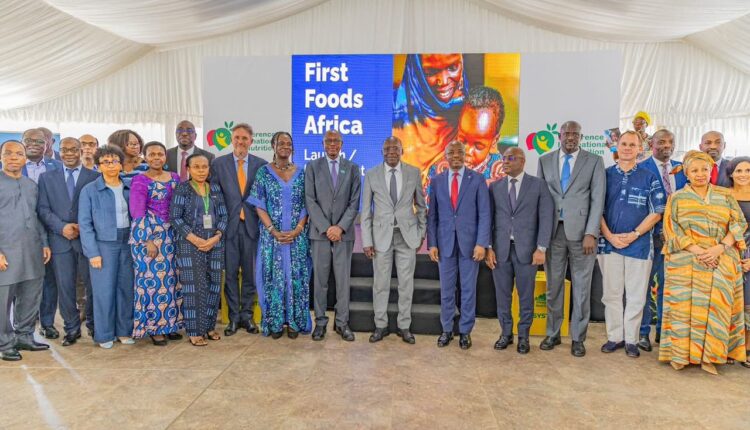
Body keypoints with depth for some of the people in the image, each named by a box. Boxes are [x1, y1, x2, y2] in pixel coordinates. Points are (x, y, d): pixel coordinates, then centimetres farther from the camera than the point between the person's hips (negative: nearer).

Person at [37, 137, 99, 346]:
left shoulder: (95, 177, 4)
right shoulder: (46, 177, 10)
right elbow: (43, 209, 5)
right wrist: (62, 227, -10)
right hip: (60, 239, 2)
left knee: (93, 284, 2)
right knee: (65, 287, 6)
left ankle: (95, 325, 19)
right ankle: (72, 329, 18)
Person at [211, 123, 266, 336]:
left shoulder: (261, 164, 4)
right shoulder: (219, 163, 3)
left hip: (252, 225, 0)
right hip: (228, 225, 0)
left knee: (250, 272, 8)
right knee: (230, 272, 5)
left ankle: (247, 315, 21)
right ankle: (233, 317, 17)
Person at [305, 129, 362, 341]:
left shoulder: (352, 168, 8)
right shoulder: (313, 167, 5)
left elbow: (354, 202, 2)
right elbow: (310, 201, -2)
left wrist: (340, 227, -9)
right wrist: (326, 228, -11)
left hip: (344, 232, 1)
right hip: (320, 232, 0)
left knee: (343, 280, 4)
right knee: (320, 280, 5)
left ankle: (342, 322, 14)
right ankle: (320, 322, 15)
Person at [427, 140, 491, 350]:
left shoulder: (477, 179, 0)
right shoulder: (437, 181, 6)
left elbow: (484, 214, -3)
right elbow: (432, 215, 6)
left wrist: (481, 243, -11)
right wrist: (431, 243, 0)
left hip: (469, 242, -1)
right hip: (445, 242, 2)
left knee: (468, 289, 6)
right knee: (446, 289, 9)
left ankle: (465, 331, 19)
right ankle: (447, 329, 22)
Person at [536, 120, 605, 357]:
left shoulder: (594, 161, 3)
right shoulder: (545, 160, 9)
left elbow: (597, 199, -2)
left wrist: (591, 233, -10)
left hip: (581, 231, -1)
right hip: (553, 231, 2)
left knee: (581, 288, 5)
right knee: (553, 286, 10)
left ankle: (578, 338, 17)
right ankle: (552, 333, 23)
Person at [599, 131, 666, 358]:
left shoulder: (649, 178, 3)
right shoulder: (605, 175, 5)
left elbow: (656, 212, 1)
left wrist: (633, 235, -10)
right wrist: (610, 236, -8)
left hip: (639, 245, -1)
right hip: (610, 243, 1)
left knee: (636, 296, 5)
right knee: (611, 293, 6)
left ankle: (631, 340, 17)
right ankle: (614, 337, 19)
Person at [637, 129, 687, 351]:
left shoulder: (681, 169, 11)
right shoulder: (641, 169, -5)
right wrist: (658, 231, -15)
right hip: (650, 234, -5)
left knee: (667, 284, 12)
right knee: (645, 284, 2)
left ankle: (663, 330, 24)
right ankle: (643, 332, 12)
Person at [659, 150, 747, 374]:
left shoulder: (725, 196, 13)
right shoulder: (677, 198, 8)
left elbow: (738, 223, 5)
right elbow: (671, 229, -1)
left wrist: (719, 248, -12)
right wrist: (697, 250, -14)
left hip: (721, 262, 2)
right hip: (685, 261, -1)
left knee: (716, 307, -3)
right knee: (684, 305, -4)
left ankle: (708, 356, 6)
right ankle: (680, 353, 4)